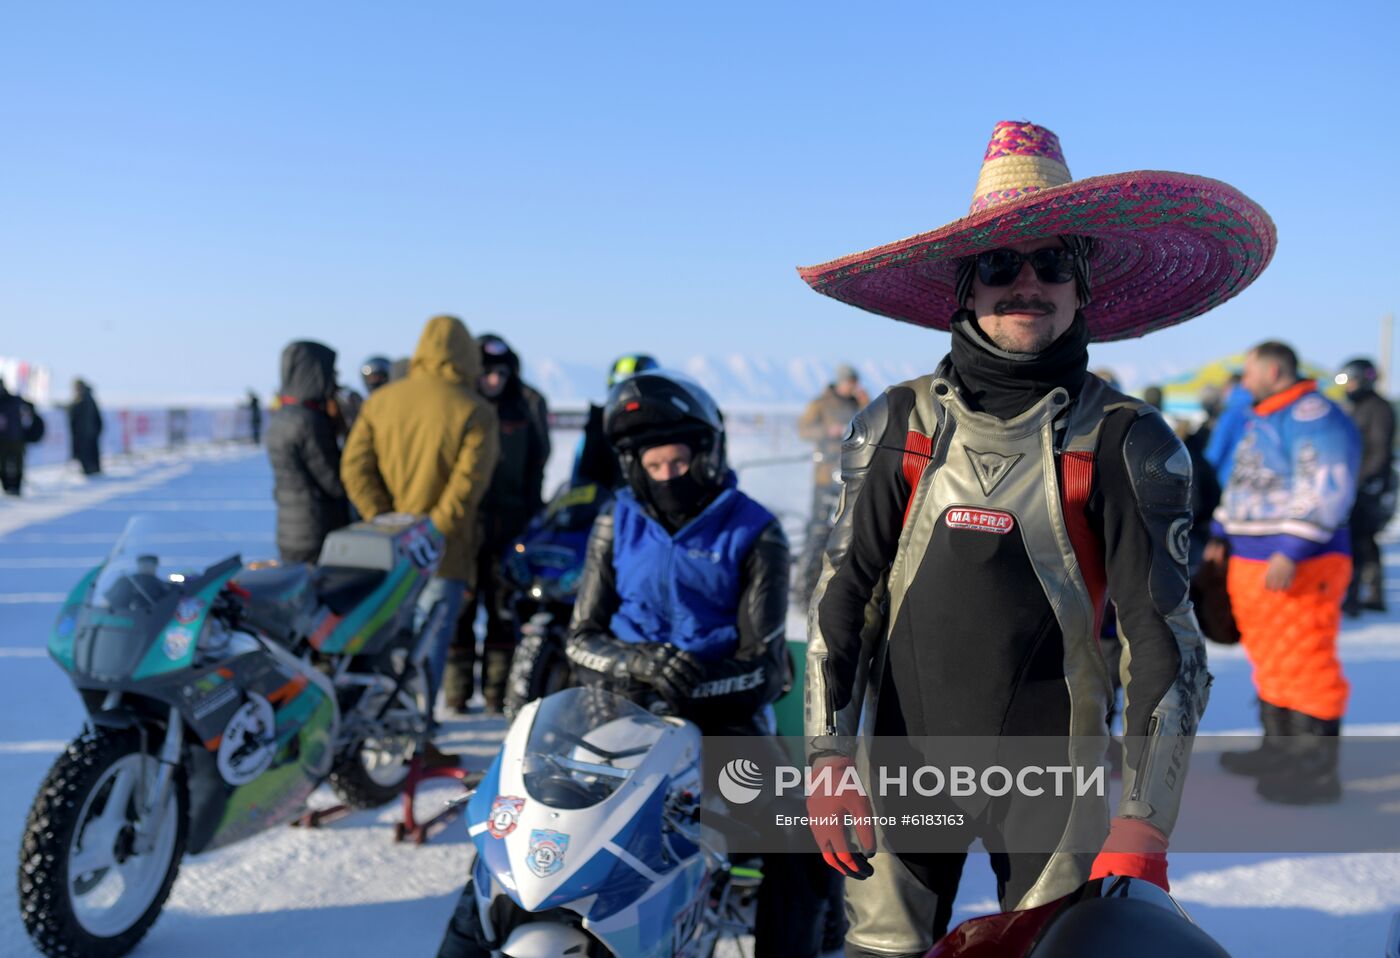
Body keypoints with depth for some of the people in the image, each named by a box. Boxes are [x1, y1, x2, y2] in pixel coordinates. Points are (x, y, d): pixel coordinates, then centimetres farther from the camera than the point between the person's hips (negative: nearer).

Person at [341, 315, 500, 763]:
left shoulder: (380, 401, 5)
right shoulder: (475, 413, -8)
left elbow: (354, 466, -1)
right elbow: (468, 481, -17)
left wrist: (383, 520, -2)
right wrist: (435, 530, -13)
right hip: (443, 553, -4)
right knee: (429, 641, 2)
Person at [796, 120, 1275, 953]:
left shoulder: (1130, 444, -4)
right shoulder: (899, 424, 1)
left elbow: (1165, 636, -5)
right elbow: (841, 596, 2)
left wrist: (1144, 823, -11)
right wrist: (828, 759, -5)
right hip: (902, 765, 1)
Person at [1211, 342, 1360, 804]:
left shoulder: (1316, 417, -15)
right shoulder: (1261, 419, 17)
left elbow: (1326, 492, -23)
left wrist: (1291, 553, -28)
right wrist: (1221, 535, 25)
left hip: (1299, 569, -10)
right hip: (1252, 562, 10)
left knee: (1304, 663, -6)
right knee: (1269, 660, 18)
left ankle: (1318, 770, 1)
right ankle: (1279, 750, 31)